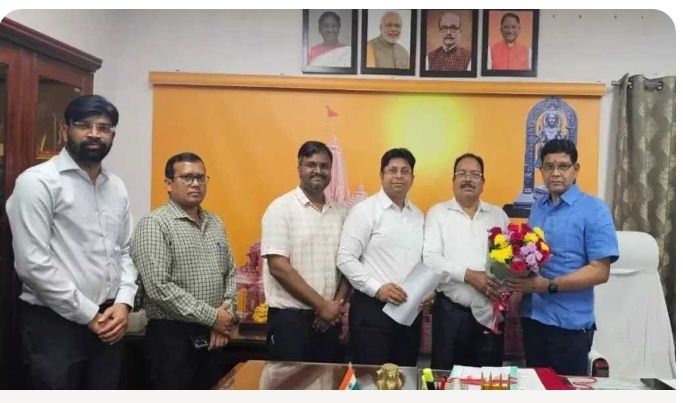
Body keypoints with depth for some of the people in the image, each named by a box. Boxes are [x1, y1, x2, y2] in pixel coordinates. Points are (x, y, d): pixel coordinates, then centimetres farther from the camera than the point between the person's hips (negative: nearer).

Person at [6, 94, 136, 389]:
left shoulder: (117, 187, 10)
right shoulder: (38, 182, -11)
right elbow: (33, 264, -17)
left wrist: (123, 303, -4)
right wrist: (88, 314, -14)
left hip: (106, 323, 6)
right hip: (53, 323, -6)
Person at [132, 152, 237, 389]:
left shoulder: (215, 223, 12)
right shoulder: (154, 225, -11)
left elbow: (230, 273, 14)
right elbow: (159, 288, -20)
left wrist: (226, 315, -3)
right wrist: (212, 316, -16)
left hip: (213, 336, 7)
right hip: (172, 336, -6)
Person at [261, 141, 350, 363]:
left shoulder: (341, 212, 9)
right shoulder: (281, 208, -7)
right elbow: (279, 267, -14)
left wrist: (337, 304, -5)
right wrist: (321, 304, -12)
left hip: (329, 319, 5)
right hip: (289, 317, -5)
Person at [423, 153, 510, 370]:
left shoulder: (498, 215, 13)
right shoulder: (438, 213, 2)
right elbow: (430, 259, -9)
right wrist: (468, 275, -18)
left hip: (490, 311, 3)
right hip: (451, 310, -3)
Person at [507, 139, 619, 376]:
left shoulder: (594, 210, -10)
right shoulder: (537, 208, 9)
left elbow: (600, 271, -16)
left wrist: (549, 285, -23)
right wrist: (518, 287, -1)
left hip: (570, 322, -5)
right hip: (532, 316, 6)